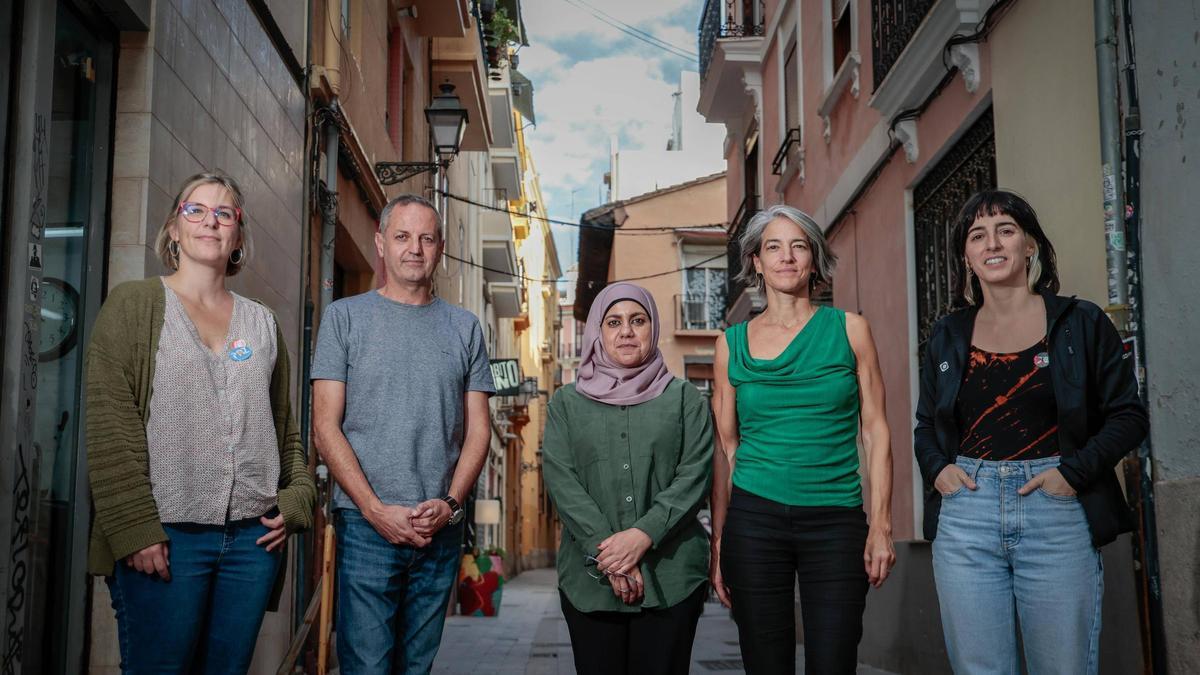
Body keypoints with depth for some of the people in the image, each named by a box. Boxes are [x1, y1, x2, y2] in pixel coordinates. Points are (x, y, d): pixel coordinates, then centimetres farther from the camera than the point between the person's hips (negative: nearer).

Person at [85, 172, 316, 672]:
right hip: (163, 537, -4)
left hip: (254, 536, 4)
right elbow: (109, 428, -6)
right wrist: (134, 528, -13)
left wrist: (297, 498, 3)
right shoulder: (134, 305, 3)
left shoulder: (262, 323, 15)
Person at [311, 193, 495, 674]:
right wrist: (375, 508, -12)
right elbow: (325, 426, -3)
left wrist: (449, 503, -7)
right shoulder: (346, 316, 2)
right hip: (366, 524, -3)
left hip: (441, 527, 3)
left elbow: (478, 429, 8)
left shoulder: (464, 327, 10)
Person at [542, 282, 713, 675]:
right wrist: (605, 551, -12)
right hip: (590, 578, 1)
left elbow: (694, 476, -2)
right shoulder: (567, 403, 11)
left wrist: (644, 534, -15)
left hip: (671, 577, -1)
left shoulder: (684, 398, 9)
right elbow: (561, 481, 0)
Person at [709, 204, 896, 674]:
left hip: (836, 521, 0)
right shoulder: (732, 343, 6)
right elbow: (725, 447, 7)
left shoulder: (849, 330, 4)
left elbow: (875, 432, 2)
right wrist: (718, 542, 4)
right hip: (755, 518, 1)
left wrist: (881, 527, -5)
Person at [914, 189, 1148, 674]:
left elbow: (1128, 415, 3)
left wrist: (1074, 472, -10)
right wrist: (937, 467, 0)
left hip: (1057, 513, -2)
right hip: (964, 517, 2)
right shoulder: (948, 336, 13)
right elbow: (926, 425, 20)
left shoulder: (1081, 323, 4)